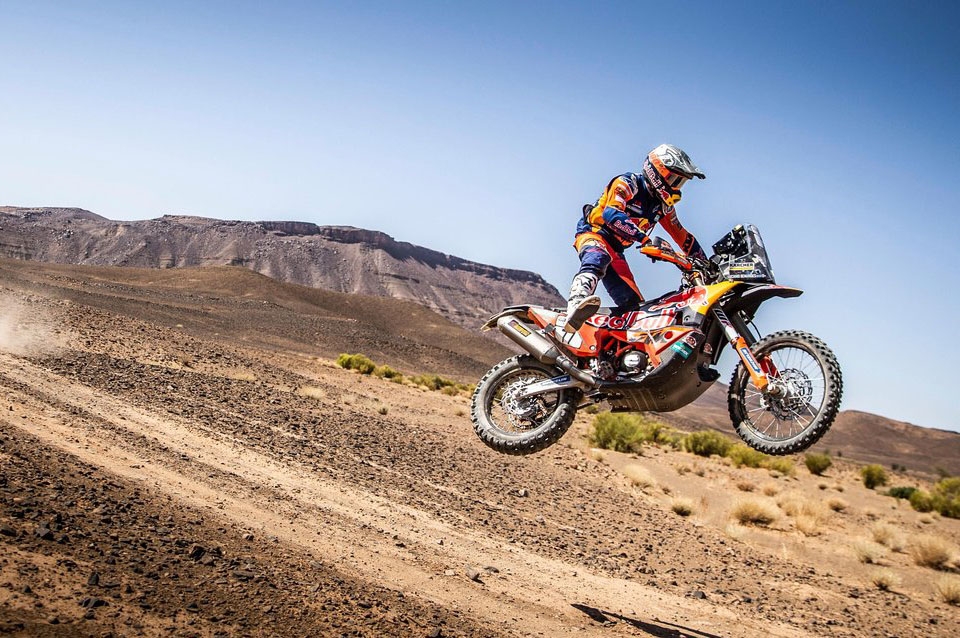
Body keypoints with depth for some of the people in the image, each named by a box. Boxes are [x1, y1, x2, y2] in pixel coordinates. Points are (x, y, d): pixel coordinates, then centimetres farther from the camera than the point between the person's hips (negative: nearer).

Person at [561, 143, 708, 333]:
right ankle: (577, 304, -70)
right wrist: (646, 239, -39)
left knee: (633, 304, -4)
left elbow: (682, 236, 20)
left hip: (616, 251, 9)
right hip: (594, 232, -9)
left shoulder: (664, 205, 12)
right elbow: (611, 214, -30)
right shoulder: (627, 183, -12)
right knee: (597, 259, -43)